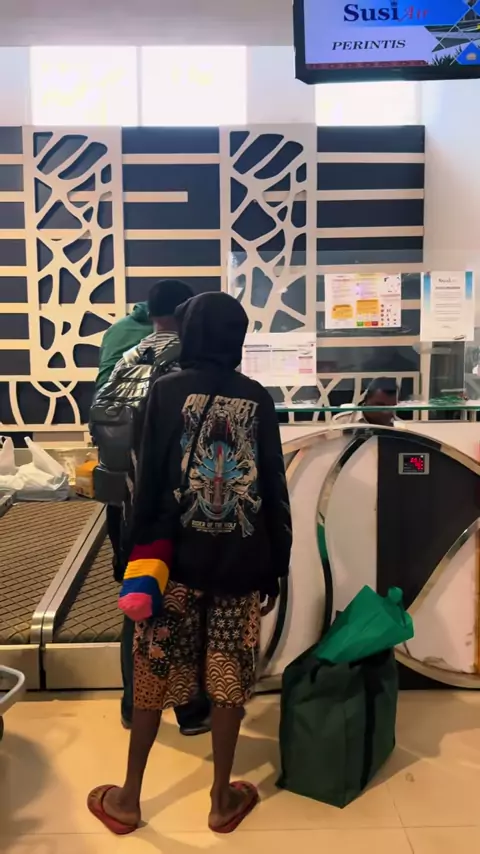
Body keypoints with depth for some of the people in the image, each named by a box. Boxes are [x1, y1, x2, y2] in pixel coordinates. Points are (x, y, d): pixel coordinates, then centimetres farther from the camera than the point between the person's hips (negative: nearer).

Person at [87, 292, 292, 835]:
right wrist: (273, 569, 7)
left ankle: (128, 799, 25)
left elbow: (149, 483, -7)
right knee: (228, 678, 12)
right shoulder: (258, 399, 0)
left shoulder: (167, 391, -5)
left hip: (177, 556, -1)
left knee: (153, 675, 12)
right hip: (240, 561, 1)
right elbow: (275, 491, 0)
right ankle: (222, 799, 26)